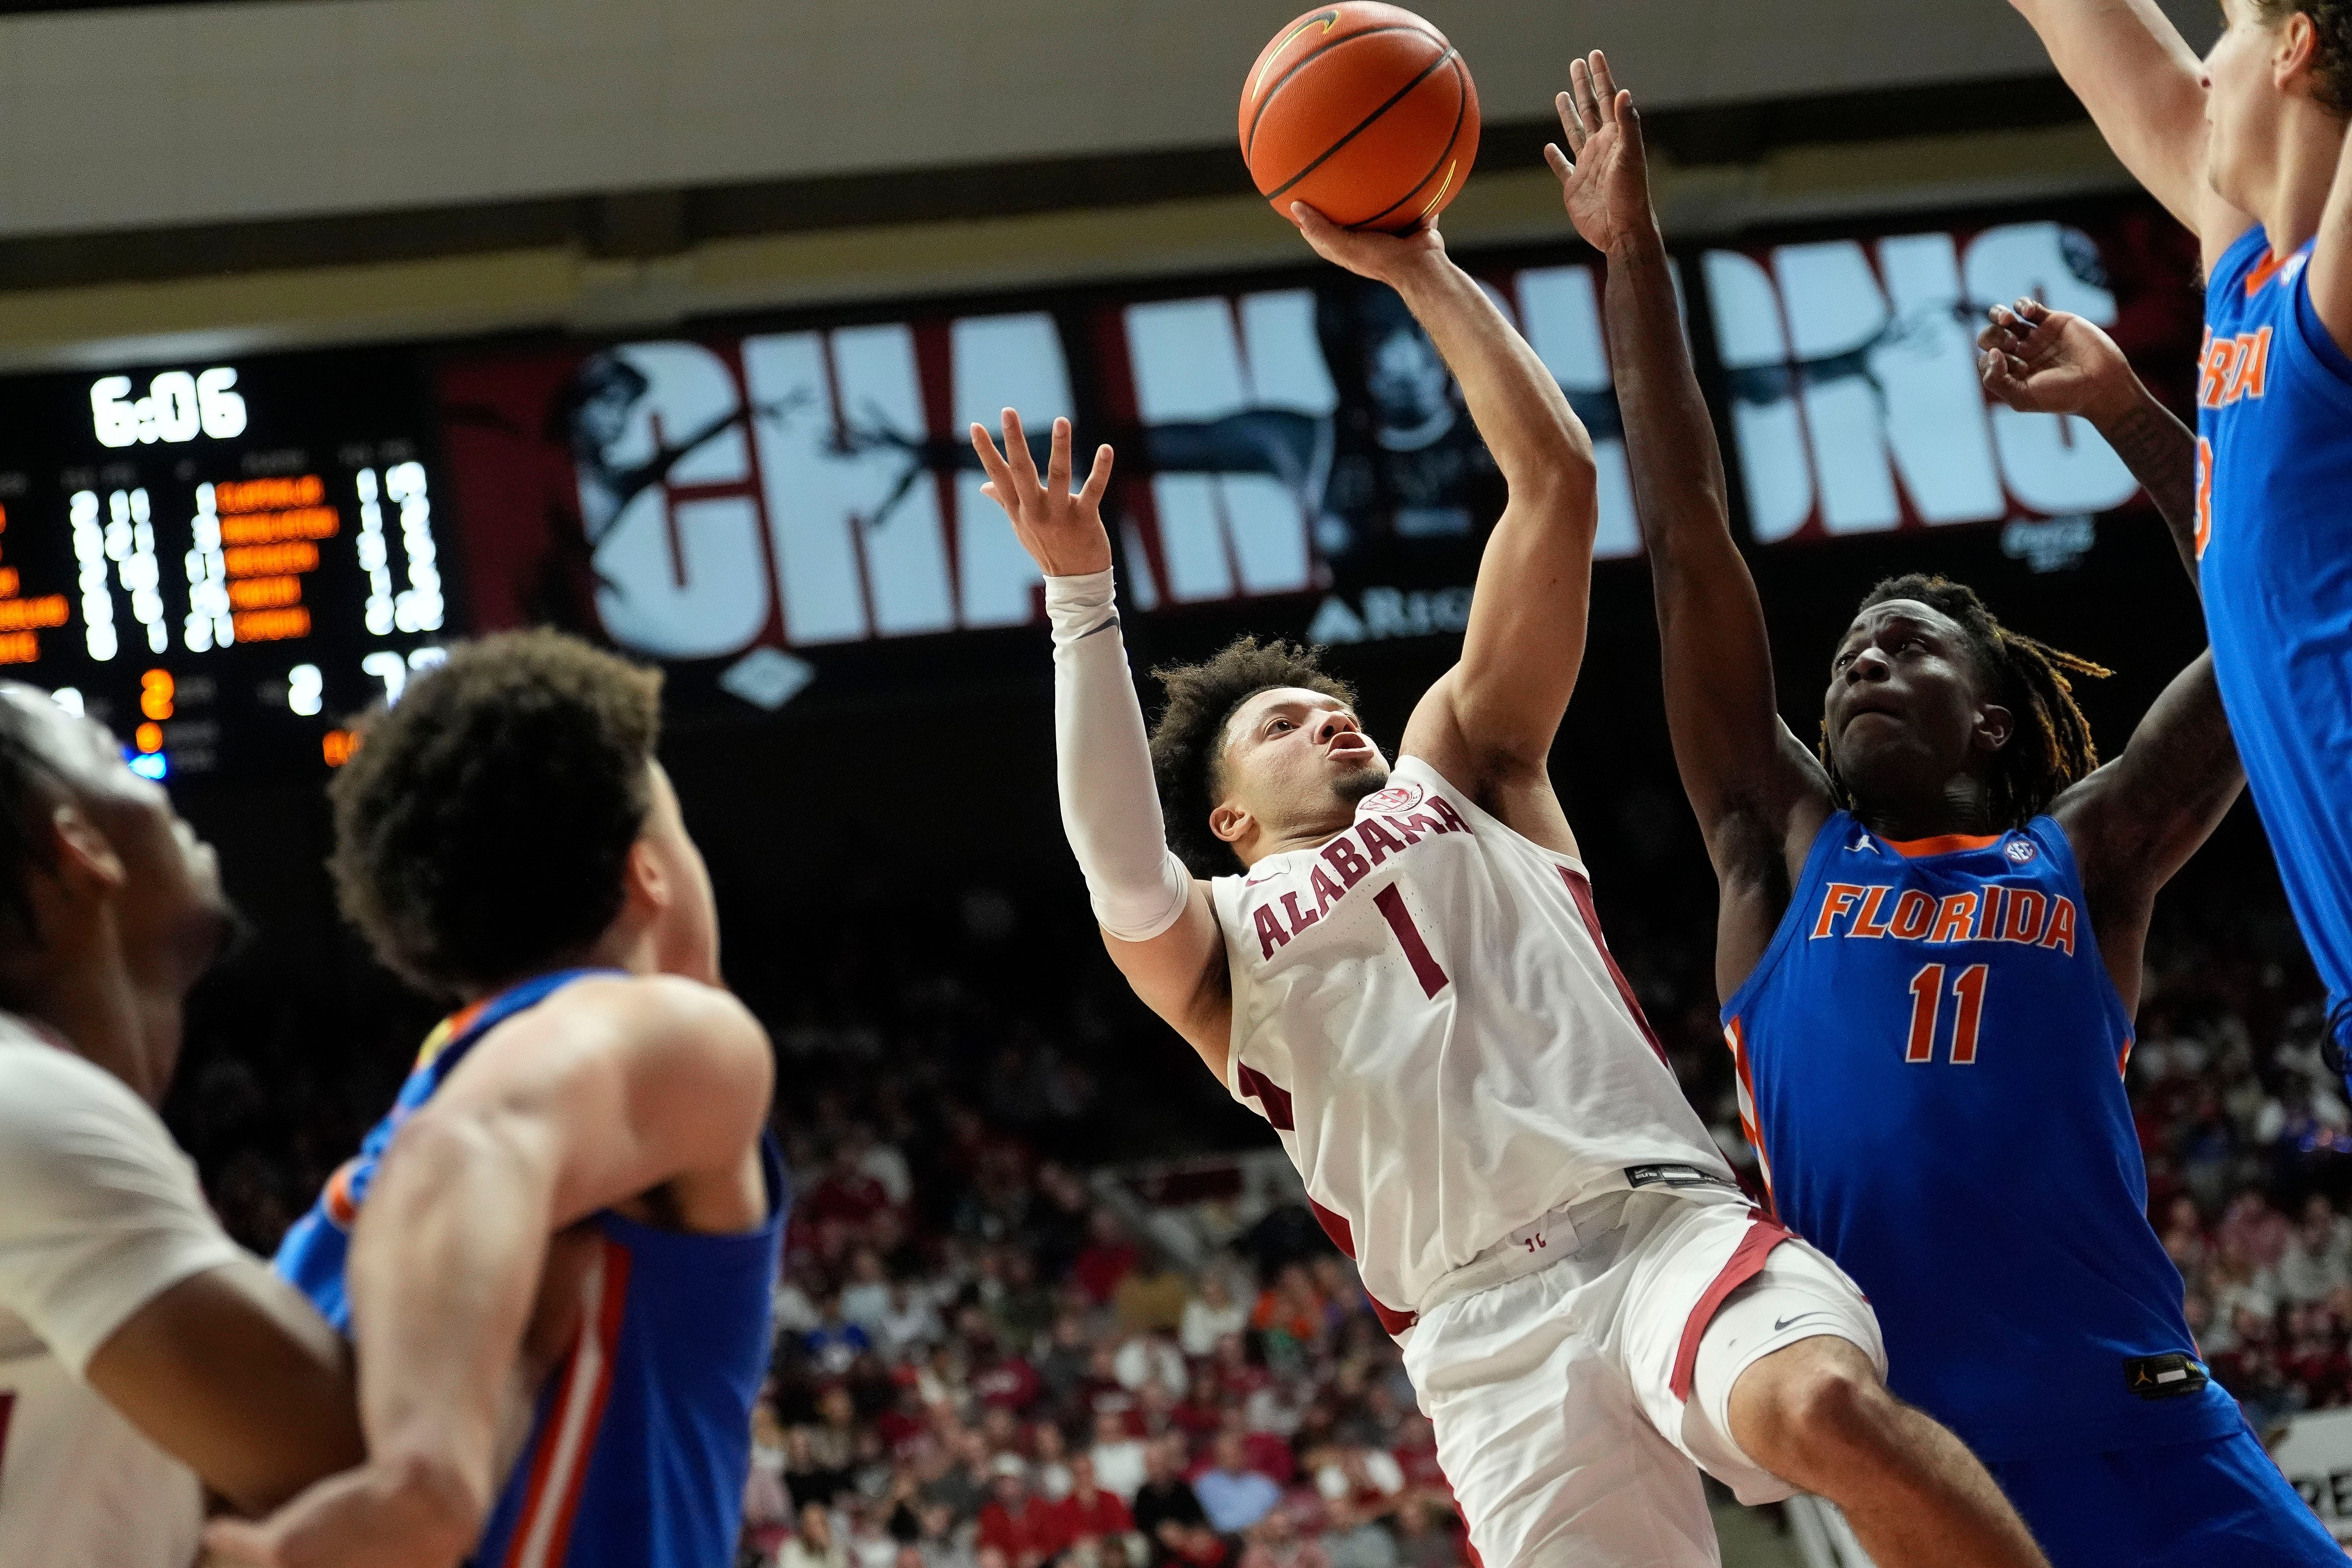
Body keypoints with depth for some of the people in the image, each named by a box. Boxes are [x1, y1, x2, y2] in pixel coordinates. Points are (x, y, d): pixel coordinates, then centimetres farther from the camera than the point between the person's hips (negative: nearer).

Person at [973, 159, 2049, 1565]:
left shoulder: (1460, 773, 25)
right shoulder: (1210, 942, 21)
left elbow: (1558, 485, 18)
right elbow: (1126, 875, -5)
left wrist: (1423, 271, 14)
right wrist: (1083, 598, -10)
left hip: (1665, 1222, 0)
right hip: (1487, 1328, 0)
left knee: (1824, 1407, -34)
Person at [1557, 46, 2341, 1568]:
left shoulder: (2081, 861, 12)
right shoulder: (1787, 855, 14)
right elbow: (1692, 553, 12)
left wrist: (2125, 408, 9)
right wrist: (1634, 258, 10)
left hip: (2152, 1446, 0)